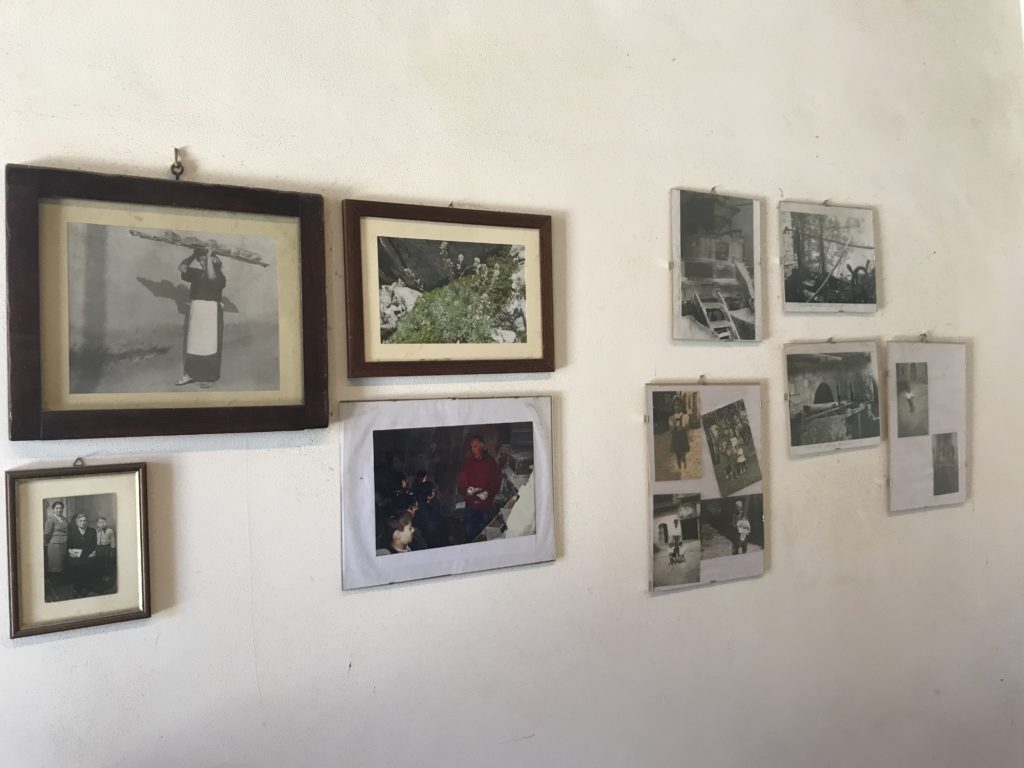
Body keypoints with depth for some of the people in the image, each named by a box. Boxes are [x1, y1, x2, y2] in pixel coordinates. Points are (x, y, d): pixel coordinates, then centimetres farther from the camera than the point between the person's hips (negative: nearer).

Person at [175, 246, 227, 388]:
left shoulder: (219, 276, -5)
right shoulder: (197, 273, 13)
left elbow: (211, 276, -26)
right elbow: (181, 268, 8)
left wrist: (209, 256, -17)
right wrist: (193, 255, 6)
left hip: (211, 312, -6)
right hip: (195, 311, 6)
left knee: (209, 345, -2)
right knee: (192, 344, 9)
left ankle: (209, 377, 7)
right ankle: (190, 374, 17)